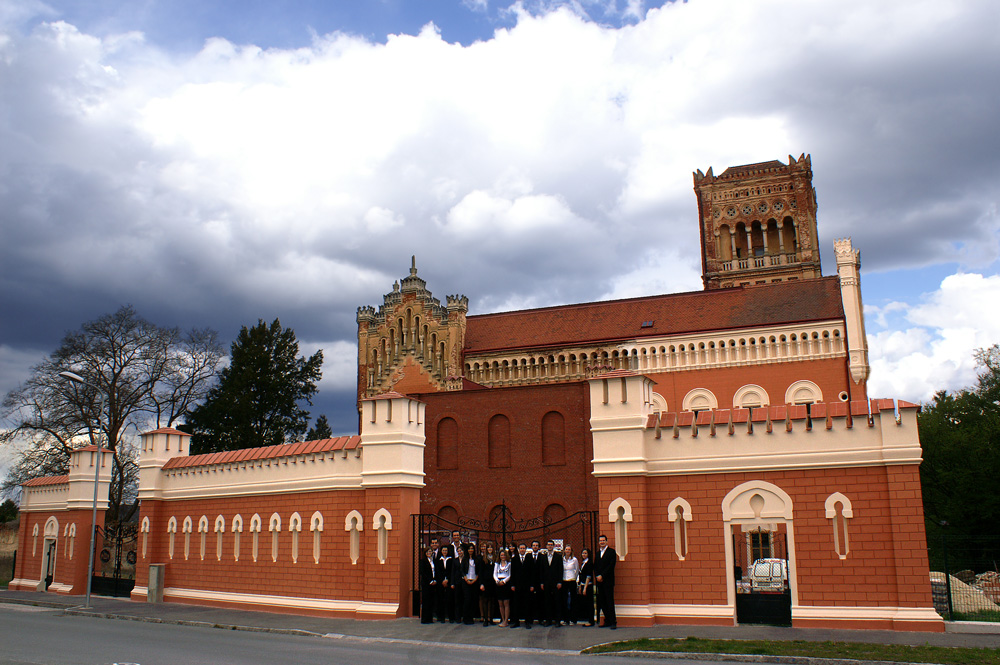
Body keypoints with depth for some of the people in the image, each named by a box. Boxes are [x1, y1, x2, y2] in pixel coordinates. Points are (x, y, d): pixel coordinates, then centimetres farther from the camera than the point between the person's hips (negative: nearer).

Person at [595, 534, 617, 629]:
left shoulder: (611, 551, -1)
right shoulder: (597, 553, 18)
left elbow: (611, 566, -10)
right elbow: (595, 566, 16)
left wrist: (602, 576, -13)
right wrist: (597, 576, -2)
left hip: (608, 580, -6)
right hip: (599, 581, 6)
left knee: (610, 601, -8)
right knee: (602, 602, 5)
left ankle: (613, 622, -5)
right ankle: (607, 621, 12)